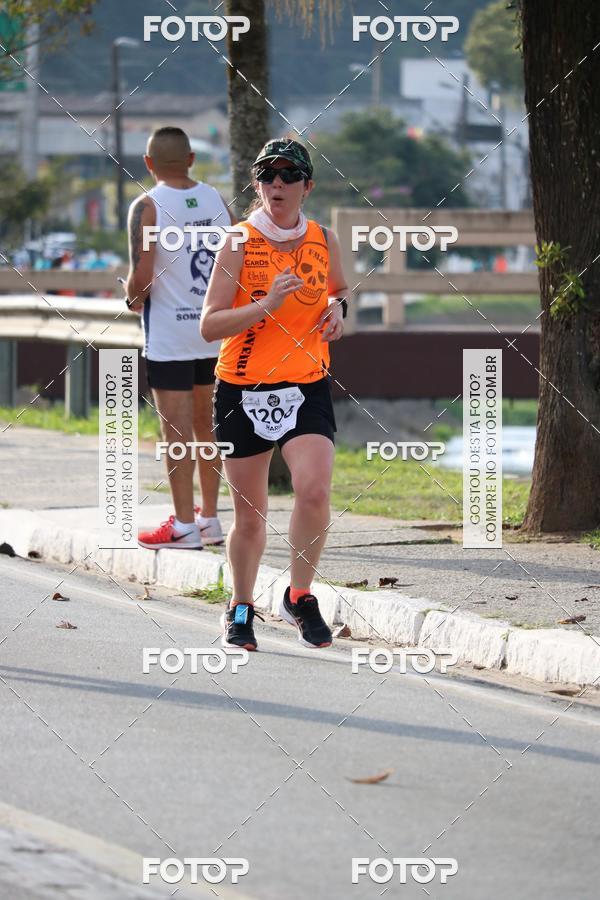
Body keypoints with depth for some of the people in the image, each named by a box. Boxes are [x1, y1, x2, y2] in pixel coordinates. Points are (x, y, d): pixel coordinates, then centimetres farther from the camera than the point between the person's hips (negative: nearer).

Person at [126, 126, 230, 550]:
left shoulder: (148, 206, -12)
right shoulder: (216, 200, 5)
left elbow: (142, 277, -17)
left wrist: (133, 299, 3)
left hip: (169, 335, -6)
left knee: (177, 429, -2)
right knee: (205, 423, 16)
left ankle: (184, 527, 0)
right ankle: (210, 518, 22)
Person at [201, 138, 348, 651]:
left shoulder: (324, 241, 4)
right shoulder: (239, 243, -6)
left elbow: (339, 292, 25)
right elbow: (209, 325, -11)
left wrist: (338, 310, 2)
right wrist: (266, 305, -24)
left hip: (307, 387, 1)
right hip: (243, 391, -1)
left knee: (314, 492, -19)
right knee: (249, 513, 6)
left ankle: (300, 596, 2)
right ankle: (241, 608, 28)